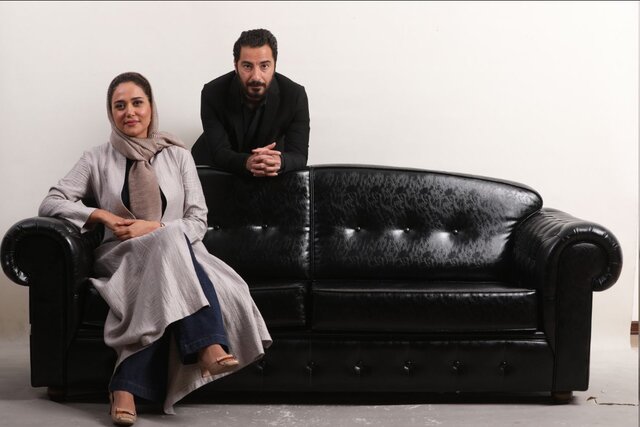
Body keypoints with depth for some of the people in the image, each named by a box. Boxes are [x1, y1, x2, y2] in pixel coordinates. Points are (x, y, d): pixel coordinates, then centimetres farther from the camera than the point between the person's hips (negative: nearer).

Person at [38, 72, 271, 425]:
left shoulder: (178, 156, 10)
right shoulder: (98, 160, 9)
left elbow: (198, 221, 4)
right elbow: (50, 204, 3)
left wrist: (152, 228, -13)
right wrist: (103, 216, -12)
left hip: (173, 254, 2)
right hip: (120, 258, -1)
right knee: (170, 240, -35)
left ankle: (126, 386, -38)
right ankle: (207, 344, -43)